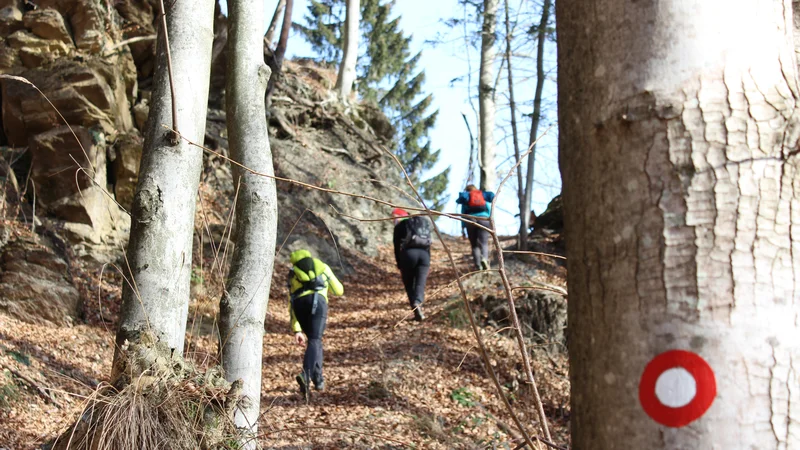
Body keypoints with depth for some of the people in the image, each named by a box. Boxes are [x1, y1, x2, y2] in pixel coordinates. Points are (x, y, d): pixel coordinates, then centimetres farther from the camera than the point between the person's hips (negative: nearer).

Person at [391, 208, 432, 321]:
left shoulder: (400, 225, 10)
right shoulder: (424, 223, 25)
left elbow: (397, 247, 7)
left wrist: (400, 266, 12)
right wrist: (428, 264, 28)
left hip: (408, 253, -3)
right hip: (424, 254, 3)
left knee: (409, 285, 10)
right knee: (420, 284, -1)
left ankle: (417, 311, -2)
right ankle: (417, 303, -30)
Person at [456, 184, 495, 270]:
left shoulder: (465, 199, 19)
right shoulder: (484, 196, 22)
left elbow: (463, 213, 9)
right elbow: (489, 210, 12)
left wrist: (463, 227, 10)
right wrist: (492, 223, 13)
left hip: (470, 221, 0)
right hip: (484, 219, 0)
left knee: (474, 245, 8)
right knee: (484, 243, -3)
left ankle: (478, 266, -3)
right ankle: (484, 258, -32)